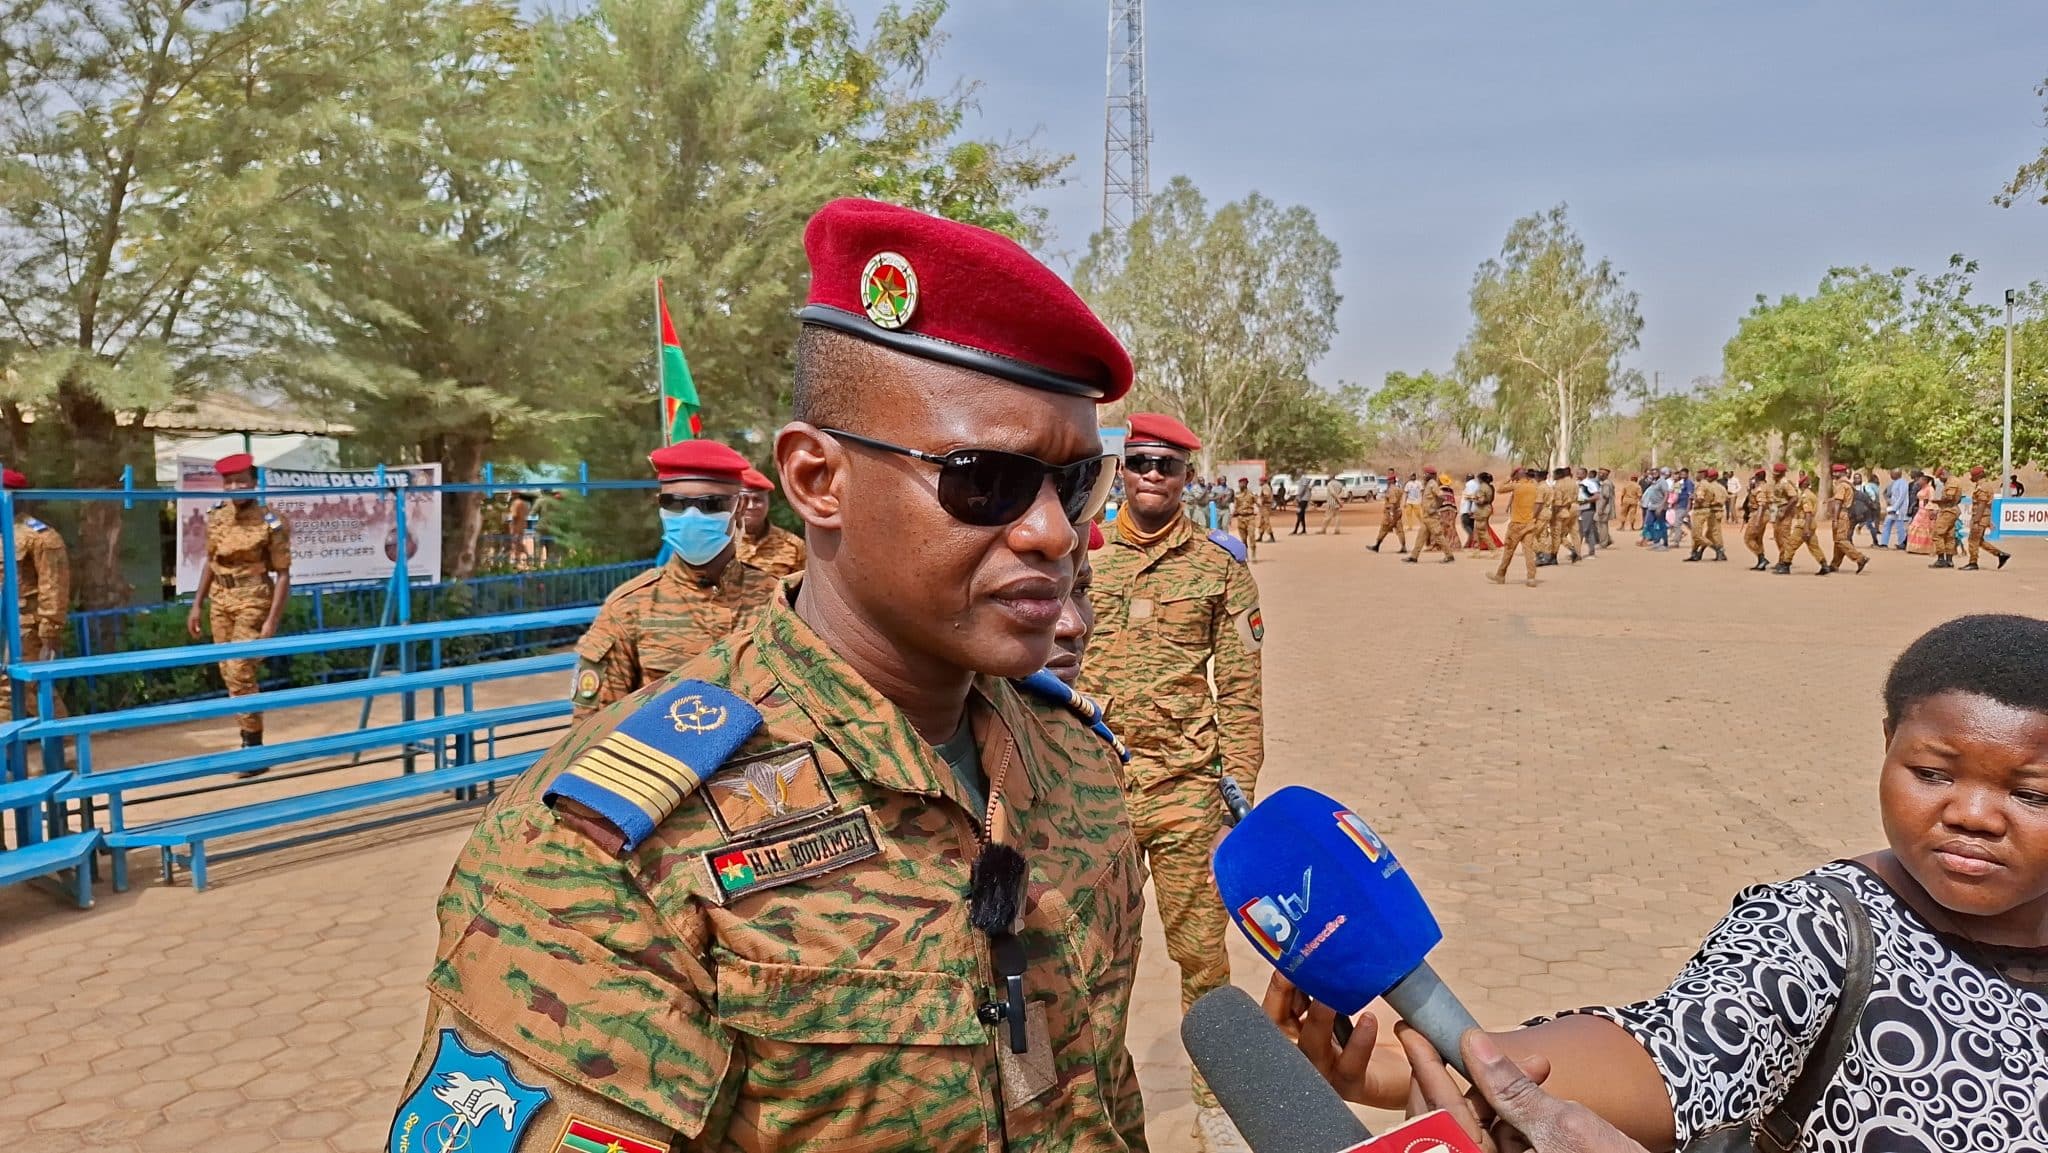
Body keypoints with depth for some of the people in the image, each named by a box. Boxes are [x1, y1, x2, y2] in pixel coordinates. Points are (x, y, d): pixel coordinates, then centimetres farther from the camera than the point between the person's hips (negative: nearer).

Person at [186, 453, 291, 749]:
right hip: (220, 603, 6)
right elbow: (210, 563, 16)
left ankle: (253, 746, -3)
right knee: (229, 673, 11)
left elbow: (283, 574, -13)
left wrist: (272, 620, -18)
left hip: (253, 602, -6)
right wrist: (196, 605, 14)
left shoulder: (270, 522, -14)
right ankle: (250, 738, 23)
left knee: (240, 672, -12)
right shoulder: (216, 518, 4)